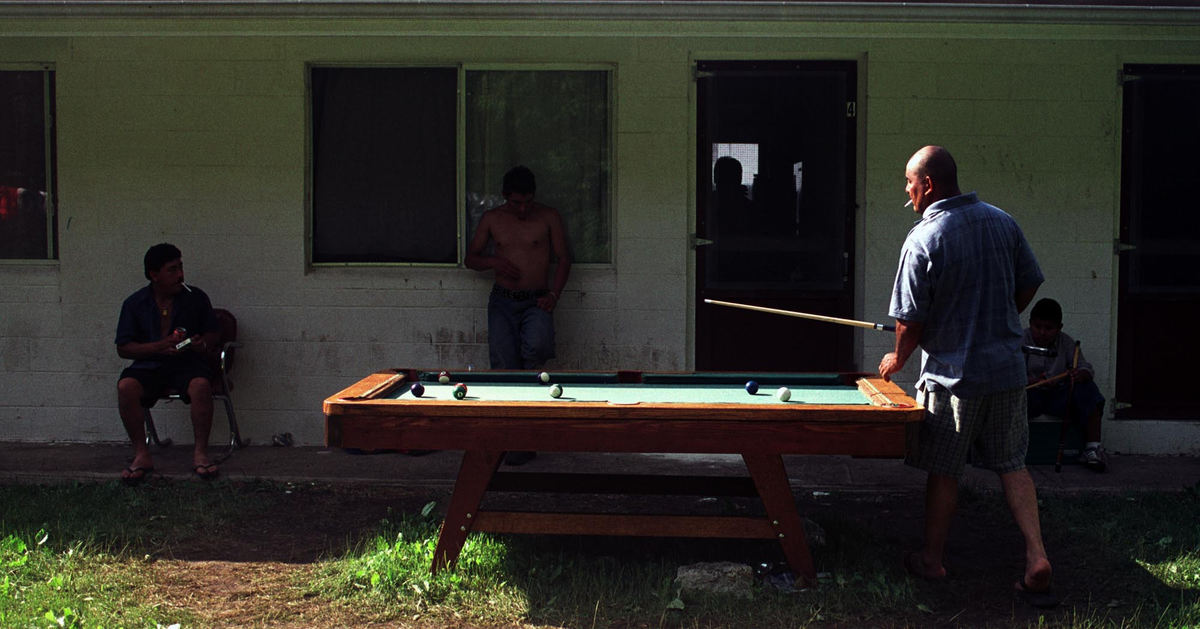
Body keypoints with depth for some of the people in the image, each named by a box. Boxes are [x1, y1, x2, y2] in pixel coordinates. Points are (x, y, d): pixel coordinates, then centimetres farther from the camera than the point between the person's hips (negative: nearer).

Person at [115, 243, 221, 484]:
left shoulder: (196, 298, 6)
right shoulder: (134, 303, 5)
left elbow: (214, 332, 16)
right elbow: (123, 348, 3)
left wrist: (203, 344, -8)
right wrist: (160, 346, -12)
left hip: (188, 363, -1)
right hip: (149, 364, 1)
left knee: (201, 385, -34)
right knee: (126, 386, -30)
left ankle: (200, 453, -20)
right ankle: (142, 455, -18)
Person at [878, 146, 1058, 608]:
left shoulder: (922, 241, -16)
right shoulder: (1002, 222, 2)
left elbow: (911, 320, -13)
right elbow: (1028, 286, 11)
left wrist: (897, 359, 6)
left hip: (953, 374, -5)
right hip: (1008, 369, 5)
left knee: (943, 471, 9)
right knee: (1012, 465, 14)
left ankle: (932, 560, 23)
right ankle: (1037, 558, 5)